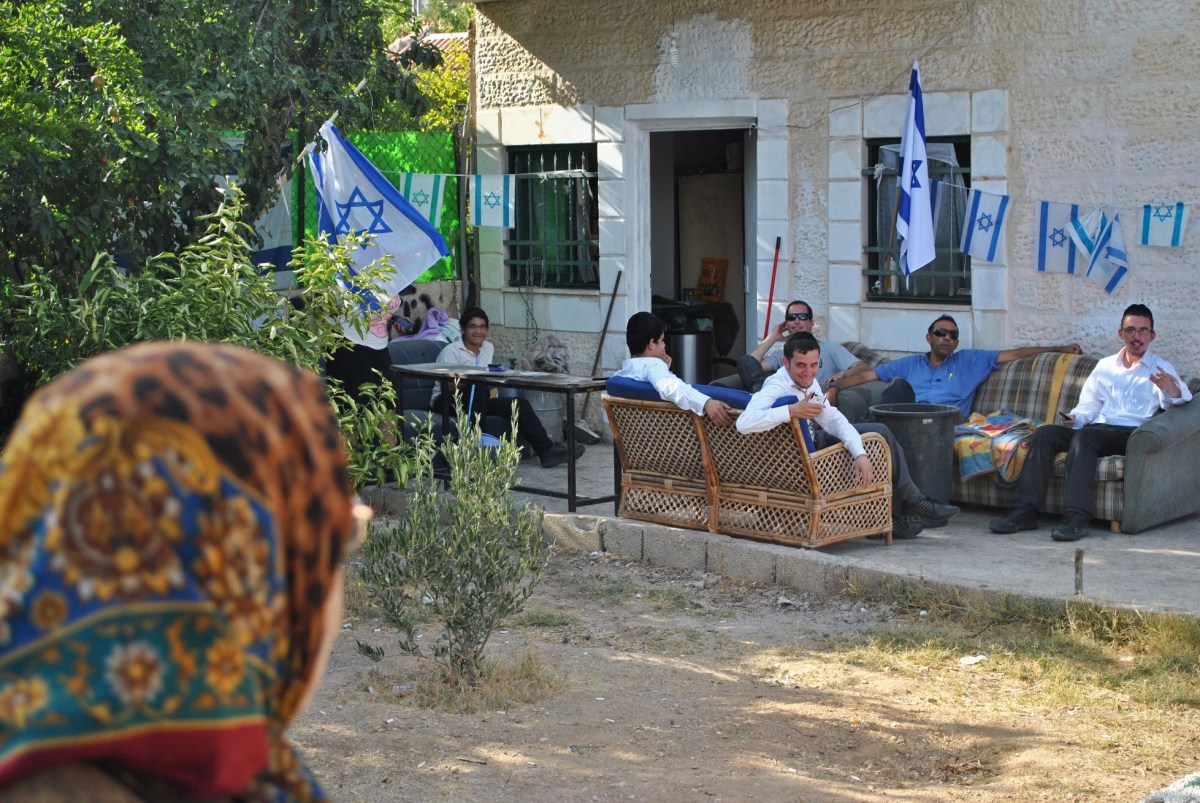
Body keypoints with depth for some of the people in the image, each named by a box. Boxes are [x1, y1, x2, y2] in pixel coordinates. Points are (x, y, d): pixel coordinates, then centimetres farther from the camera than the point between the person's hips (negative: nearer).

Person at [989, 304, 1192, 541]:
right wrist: (1074, 418, -2)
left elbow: (1175, 401, -9)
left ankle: (1076, 519, -42)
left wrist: (1171, 388, -34)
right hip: (1096, 429, 5)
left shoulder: (1161, 369, 10)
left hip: (1132, 434, -5)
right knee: (1044, 434, -21)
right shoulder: (1105, 366, 25)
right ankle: (1025, 511, -27)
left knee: (1084, 435, -35)